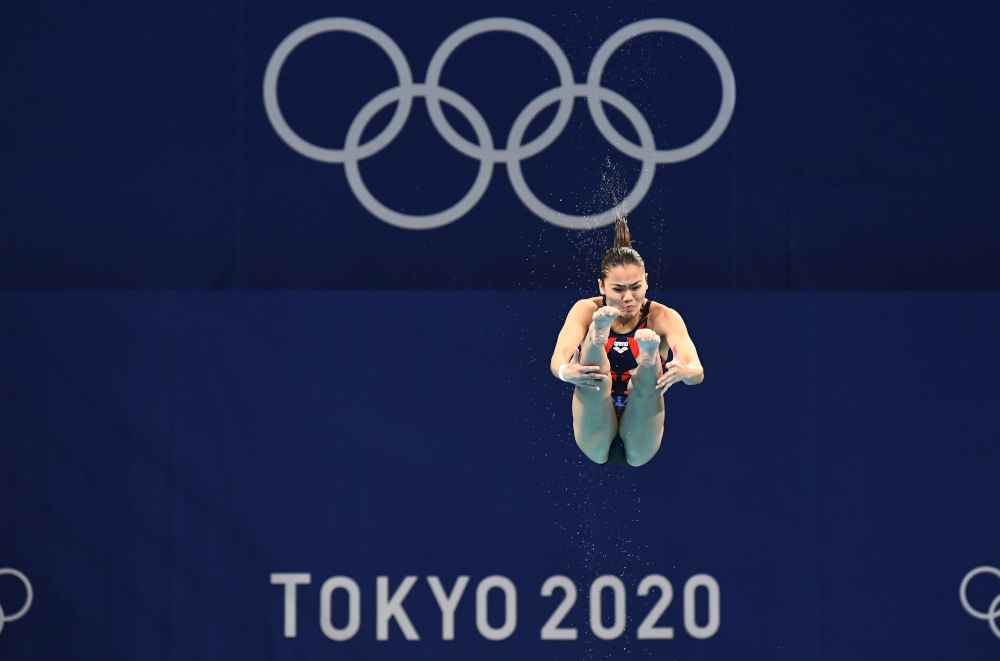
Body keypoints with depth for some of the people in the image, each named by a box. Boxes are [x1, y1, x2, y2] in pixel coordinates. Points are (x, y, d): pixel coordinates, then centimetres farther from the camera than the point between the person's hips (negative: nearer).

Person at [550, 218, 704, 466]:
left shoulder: (662, 317, -4)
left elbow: (698, 371, -19)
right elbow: (557, 360, -19)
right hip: (596, 427, 0)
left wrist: (686, 372, -45)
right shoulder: (587, 311, -2)